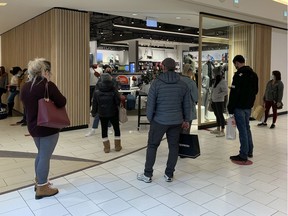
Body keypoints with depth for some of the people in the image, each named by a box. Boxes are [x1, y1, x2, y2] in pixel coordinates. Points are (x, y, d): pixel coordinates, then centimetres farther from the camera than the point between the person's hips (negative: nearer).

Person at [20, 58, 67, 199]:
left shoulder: (25, 87, 5)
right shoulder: (48, 85, -18)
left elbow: (26, 104, 15)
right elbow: (62, 102, -16)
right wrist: (52, 100, 2)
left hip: (33, 126, 8)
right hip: (48, 127, -8)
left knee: (41, 154, 23)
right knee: (45, 156, 3)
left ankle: (39, 181, 36)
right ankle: (42, 188, 13)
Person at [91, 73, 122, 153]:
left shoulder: (97, 91, -7)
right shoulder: (113, 89, -13)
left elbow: (94, 103, -2)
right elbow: (118, 101, -13)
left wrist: (93, 112, 9)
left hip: (102, 114, 1)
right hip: (113, 113, -1)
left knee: (104, 129, 11)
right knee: (116, 128, 14)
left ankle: (106, 147, 12)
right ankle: (117, 146, 20)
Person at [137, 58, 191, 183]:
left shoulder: (157, 83, -9)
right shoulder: (182, 84, 3)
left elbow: (150, 103, -8)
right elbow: (187, 104, 7)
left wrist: (150, 118, 5)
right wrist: (186, 120, 16)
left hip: (159, 120, -3)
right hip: (176, 121, 3)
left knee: (152, 146, 9)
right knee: (174, 147, 12)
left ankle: (147, 175, 16)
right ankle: (169, 174, 19)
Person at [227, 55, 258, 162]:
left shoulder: (239, 74, -16)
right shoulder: (253, 74, 11)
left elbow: (234, 93, -17)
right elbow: (255, 91, 17)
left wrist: (230, 108, -12)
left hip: (239, 107, -8)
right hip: (249, 106, 8)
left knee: (242, 130, -3)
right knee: (247, 128, 18)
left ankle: (243, 155, 4)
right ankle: (249, 151, 26)